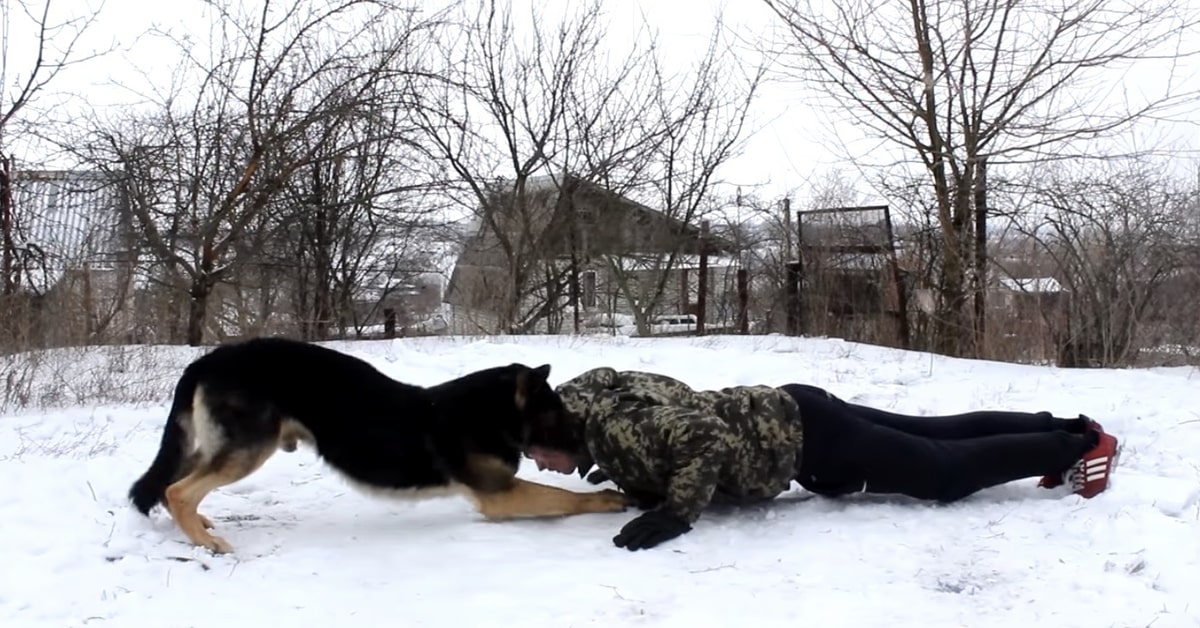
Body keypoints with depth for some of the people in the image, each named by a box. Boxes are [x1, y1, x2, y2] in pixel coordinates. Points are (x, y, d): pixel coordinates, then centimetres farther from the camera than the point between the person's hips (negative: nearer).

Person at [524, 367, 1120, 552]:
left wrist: (674, 514, -31)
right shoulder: (595, 402, 4)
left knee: (947, 472, 3)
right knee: (940, 435, 19)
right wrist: (633, 486, 6)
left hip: (802, 436, -8)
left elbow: (707, 440, -34)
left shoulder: (612, 426, -25)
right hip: (792, 416, 8)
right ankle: (1061, 427, 31)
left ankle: (1079, 445, 17)